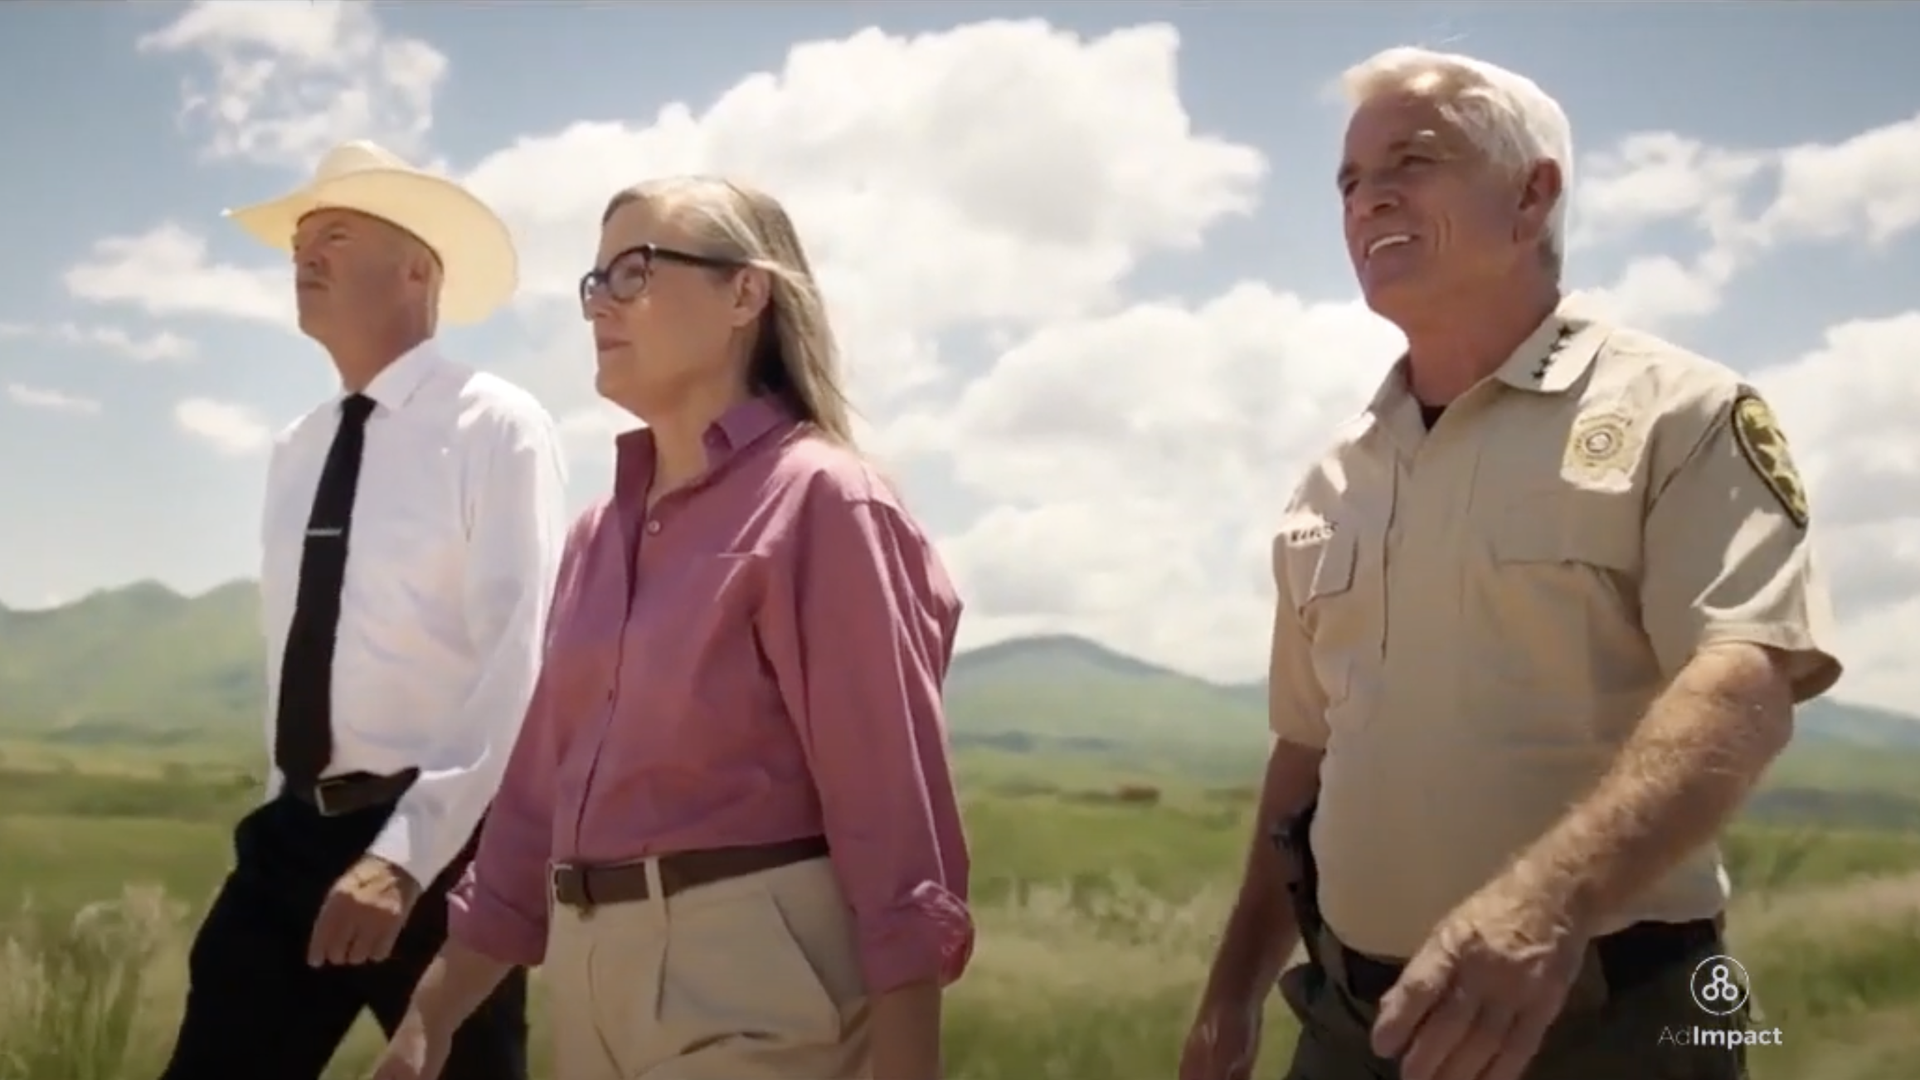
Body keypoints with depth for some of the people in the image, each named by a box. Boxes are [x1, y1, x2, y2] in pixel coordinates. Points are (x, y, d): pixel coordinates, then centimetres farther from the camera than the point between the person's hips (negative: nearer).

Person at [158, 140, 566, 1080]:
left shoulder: (496, 429, -10)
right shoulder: (295, 450, 9)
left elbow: (518, 665, -17)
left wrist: (406, 852, -23)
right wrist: (294, 816, 16)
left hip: (437, 841, -6)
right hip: (295, 830, 6)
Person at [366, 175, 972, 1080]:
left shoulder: (819, 503, -10)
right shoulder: (600, 535, 11)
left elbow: (894, 811, -15)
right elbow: (542, 792, 13)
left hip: (754, 973, -7)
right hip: (593, 972, 7)